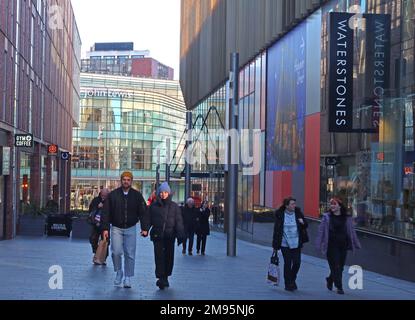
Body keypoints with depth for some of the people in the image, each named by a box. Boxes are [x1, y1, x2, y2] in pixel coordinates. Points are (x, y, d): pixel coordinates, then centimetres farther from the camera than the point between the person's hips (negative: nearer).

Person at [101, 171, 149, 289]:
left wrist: (145, 228, -10)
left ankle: (127, 278, 13)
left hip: (130, 229, 1)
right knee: (116, 252, -10)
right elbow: (106, 213, -2)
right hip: (116, 228, -1)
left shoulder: (137, 196, 0)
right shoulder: (113, 195, -3)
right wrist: (105, 228, -9)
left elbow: (143, 212, 0)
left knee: (130, 254, 2)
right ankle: (119, 272, 14)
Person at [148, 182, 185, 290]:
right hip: (157, 235, -1)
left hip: (170, 236, 1)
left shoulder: (174, 206, 5)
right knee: (159, 256, -10)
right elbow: (149, 220, 7)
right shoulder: (154, 206, 6)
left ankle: (165, 277, 19)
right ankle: (161, 278, -12)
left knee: (169, 257, 5)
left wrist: (180, 235, -7)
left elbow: (179, 221, 2)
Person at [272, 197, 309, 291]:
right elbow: (276, 230, -1)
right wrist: (275, 245, -1)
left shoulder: (298, 213, 3)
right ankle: (288, 284, 13)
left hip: (296, 243, 3)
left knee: (297, 262, 1)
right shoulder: (280, 215, -4)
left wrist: (303, 223, -11)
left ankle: (292, 280, 27)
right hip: (285, 244, -2)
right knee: (287, 263, -1)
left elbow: (305, 226, 14)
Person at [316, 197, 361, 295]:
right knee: (335, 266, -5)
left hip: (343, 246, 3)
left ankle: (330, 280, 36)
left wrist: (356, 244, 9)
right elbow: (321, 231, -2)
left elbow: (351, 231, 11)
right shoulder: (326, 217, -1)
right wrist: (319, 244, -7)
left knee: (340, 267, 10)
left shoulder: (347, 218, 6)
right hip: (332, 246, -3)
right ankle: (339, 287, 2)